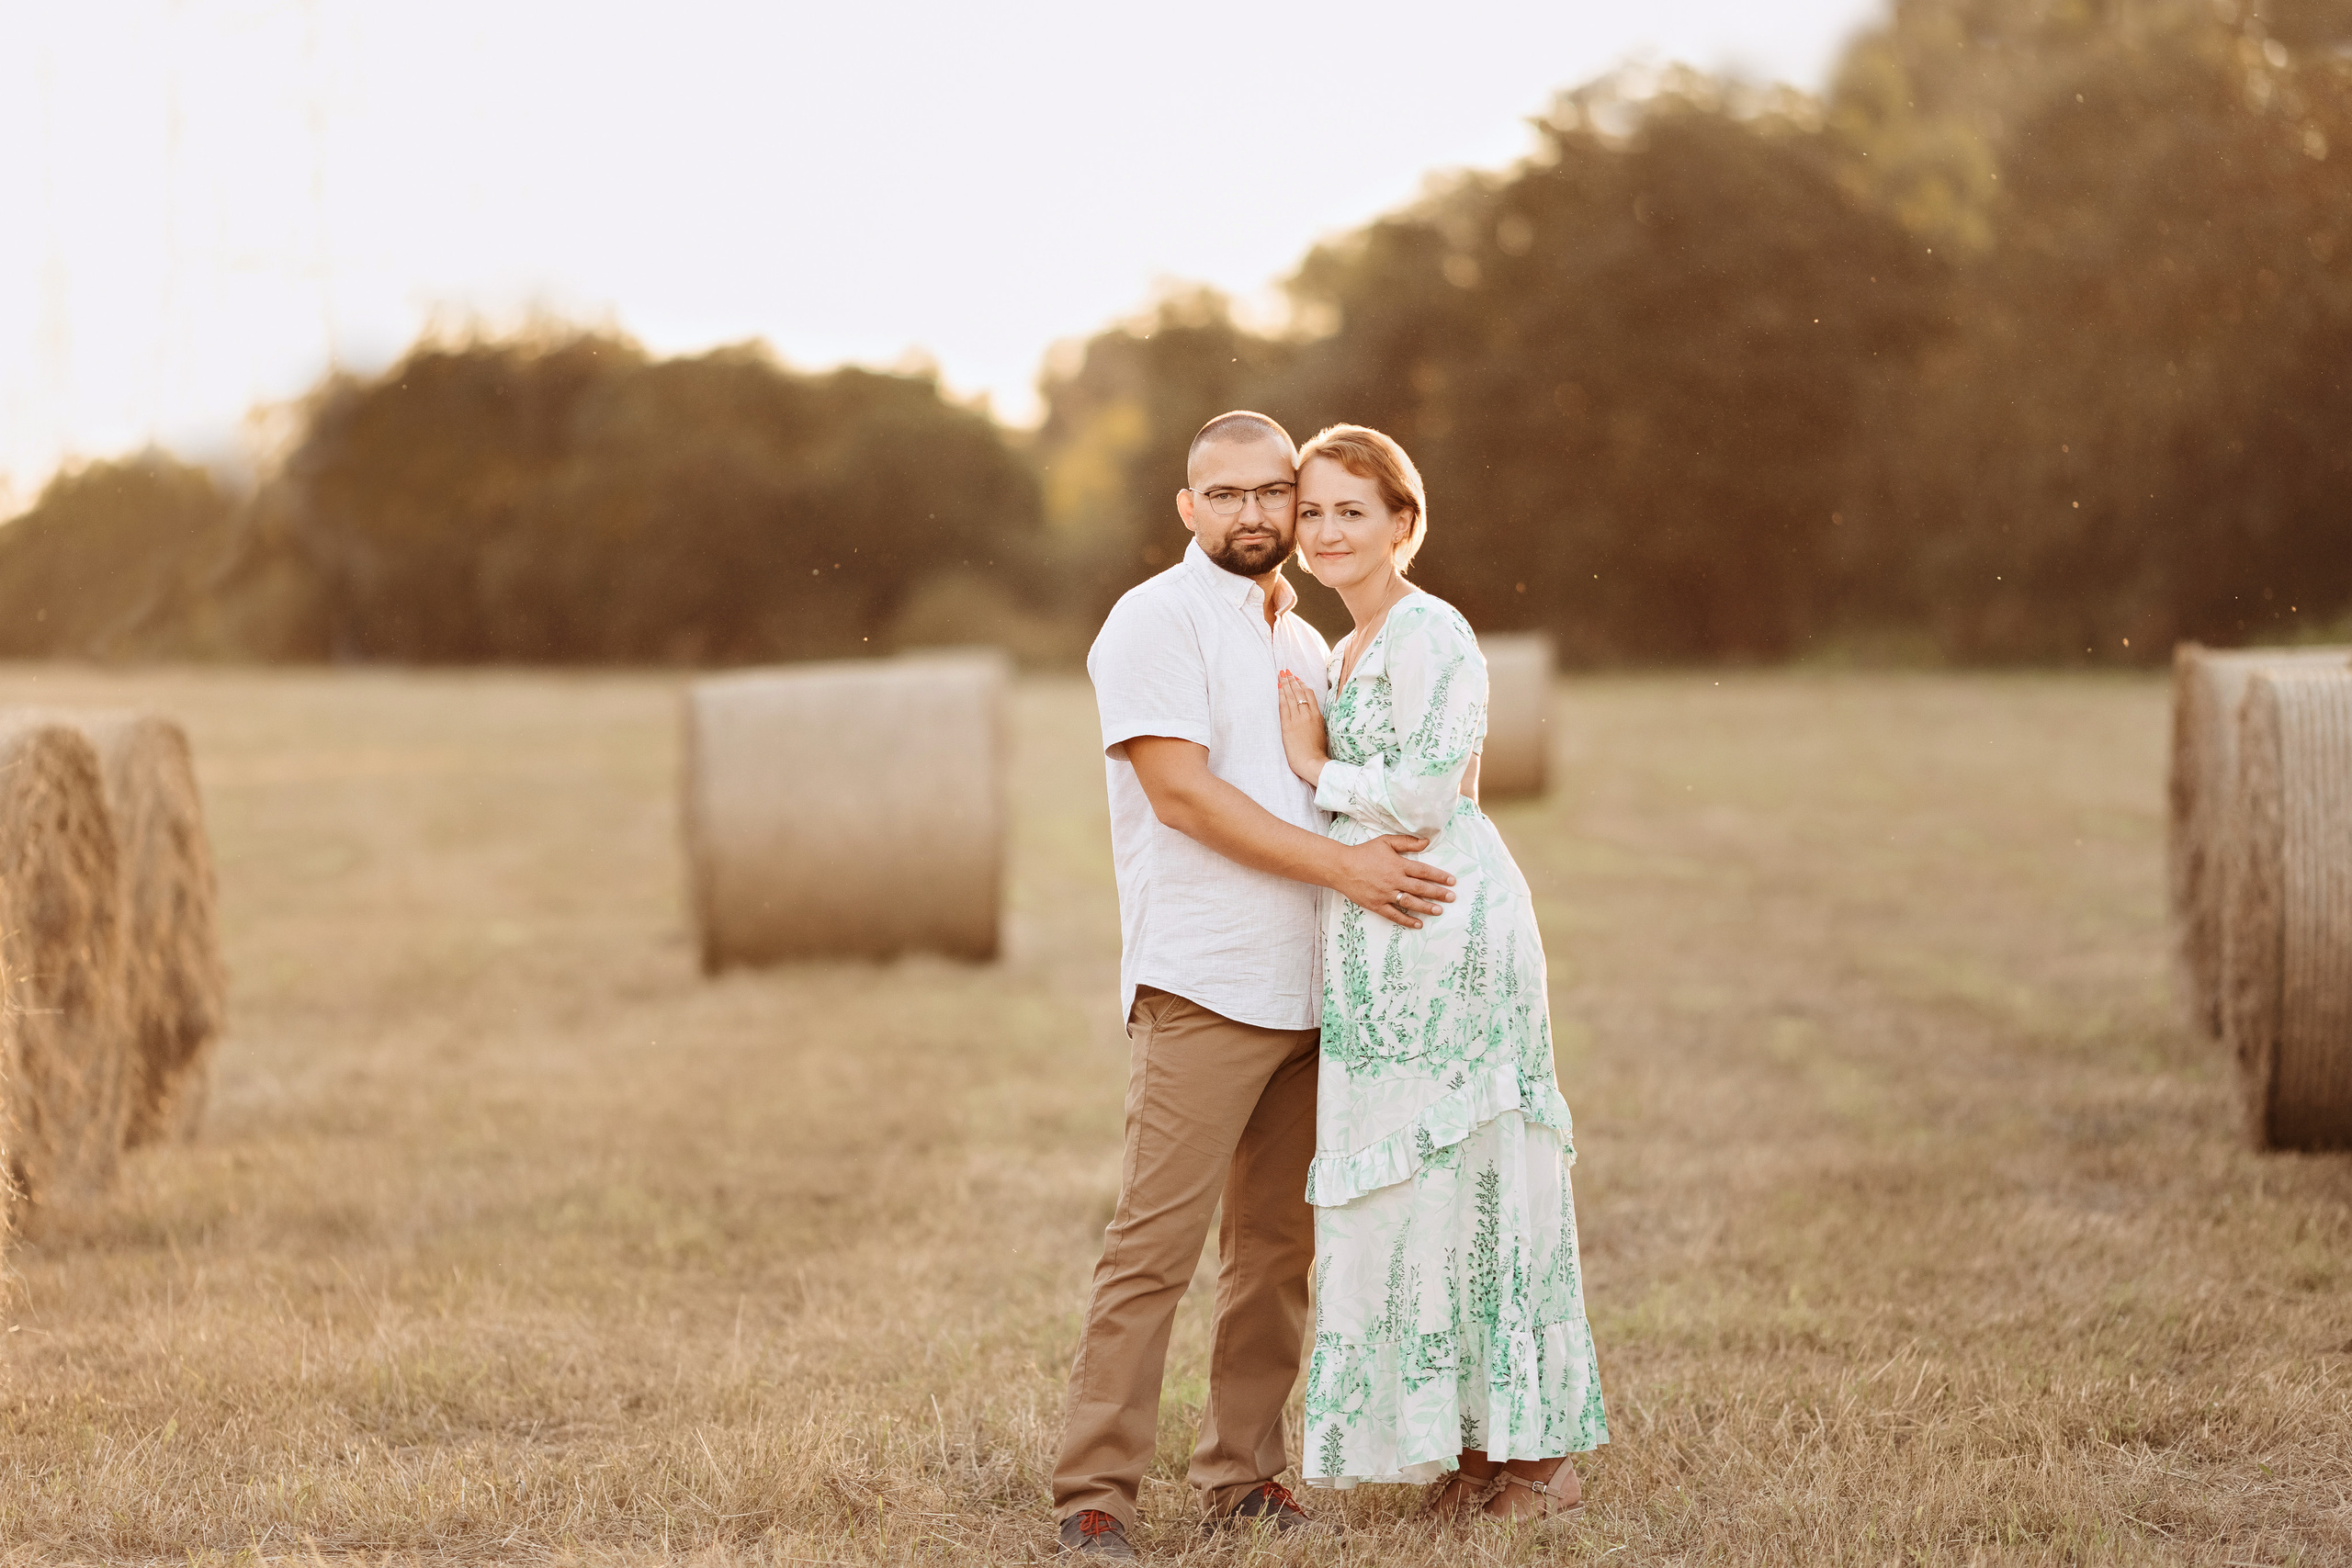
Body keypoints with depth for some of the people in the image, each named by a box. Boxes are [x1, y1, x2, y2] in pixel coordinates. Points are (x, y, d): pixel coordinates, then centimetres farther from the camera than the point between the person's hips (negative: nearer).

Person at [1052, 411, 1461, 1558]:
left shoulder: (1305, 642, 20)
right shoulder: (1157, 621, -4)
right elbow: (1182, 790, -14)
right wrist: (1341, 865, -16)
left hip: (1306, 986, 8)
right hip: (1200, 986, -8)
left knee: (1277, 1245, 8)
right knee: (1155, 1242, -10)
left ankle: (1242, 1475, 15)